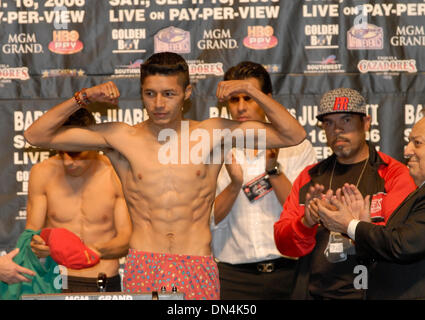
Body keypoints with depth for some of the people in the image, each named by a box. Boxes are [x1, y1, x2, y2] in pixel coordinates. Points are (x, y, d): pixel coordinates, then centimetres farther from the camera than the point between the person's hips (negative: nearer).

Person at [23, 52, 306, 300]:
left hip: (198, 266, 1)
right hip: (143, 265, 0)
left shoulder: (213, 132, 7)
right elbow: (36, 136, 7)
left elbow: (294, 136, 7)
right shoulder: (121, 137, 5)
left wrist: (253, 92, -1)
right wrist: (83, 98, -1)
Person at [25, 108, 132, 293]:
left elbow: (126, 238, 3)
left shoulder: (115, 174, 1)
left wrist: (97, 250, -16)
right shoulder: (42, 173, 5)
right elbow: (32, 230, 10)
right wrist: (36, 244, -13)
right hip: (56, 283, 0)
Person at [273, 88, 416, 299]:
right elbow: (283, 242, 8)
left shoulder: (394, 174, 4)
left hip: (369, 292, -3)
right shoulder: (309, 177, 15)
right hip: (314, 292, 3)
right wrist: (307, 223, -11)